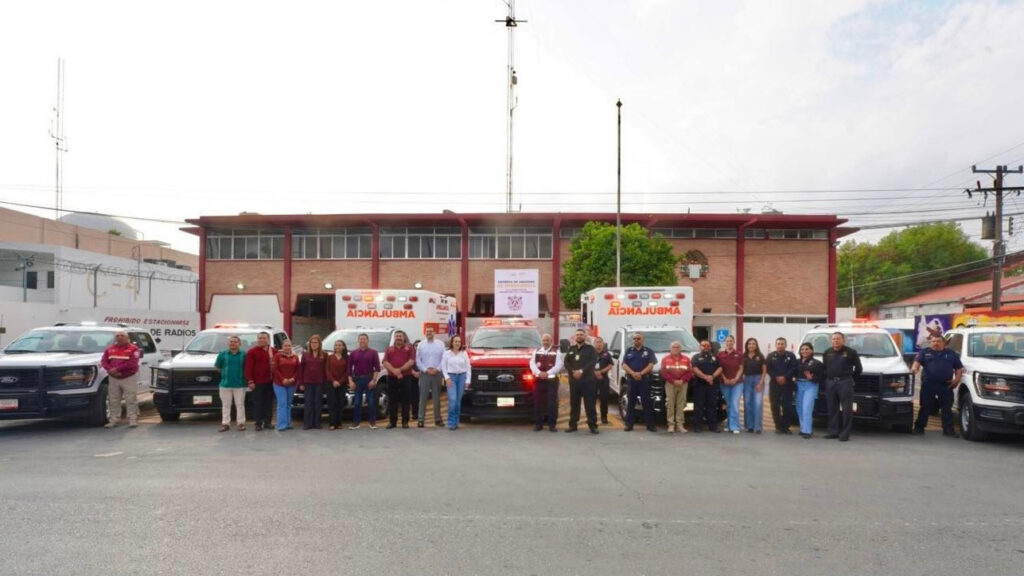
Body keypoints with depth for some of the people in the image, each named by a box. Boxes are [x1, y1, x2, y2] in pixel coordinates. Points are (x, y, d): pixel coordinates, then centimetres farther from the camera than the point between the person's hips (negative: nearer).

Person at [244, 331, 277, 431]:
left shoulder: (274, 351, 10)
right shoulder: (252, 351, -1)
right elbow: (248, 367, -7)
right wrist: (250, 381, -13)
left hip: (270, 382, 4)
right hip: (258, 382, -4)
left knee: (269, 403, 9)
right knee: (258, 403, -1)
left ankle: (267, 422, 17)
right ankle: (258, 423, 4)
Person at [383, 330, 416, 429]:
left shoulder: (409, 348, 7)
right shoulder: (389, 349, 13)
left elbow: (411, 361, -5)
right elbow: (385, 363, 2)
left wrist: (400, 369, -15)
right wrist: (394, 371, -14)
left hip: (406, 377, -2)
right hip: (392, 378, 2)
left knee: (405, 400, 0)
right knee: (392, 400, 4)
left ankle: (405, 422, 5)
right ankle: (392, 421, 9)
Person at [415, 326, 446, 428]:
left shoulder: (440, 344, 5)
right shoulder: (421, 345, 7)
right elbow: (418, 360, 3)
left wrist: (437, 369, -10)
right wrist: (426, 370, -8)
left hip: (437, 373, 0)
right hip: (424, 373, 0)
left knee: (437, 397, 5)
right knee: (423, 397, -3)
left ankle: (437, 419, 12)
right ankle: (420, 419, -2)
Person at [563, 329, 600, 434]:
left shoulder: (590, 349, 4)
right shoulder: (571, 349, 15)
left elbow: (593, 362, -9)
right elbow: (566, 362, 5)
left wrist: (581, 371, -18)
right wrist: (573, 372, -12)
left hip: (588, 380, -3)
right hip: (573, 380, 3)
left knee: (590, 404, -3)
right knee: (574, 403, 7)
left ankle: (592, 425, 1)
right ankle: (572, 424, 14)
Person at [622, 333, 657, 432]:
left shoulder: (648, 351, 10)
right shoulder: (628, 351, 14)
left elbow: (651, 365, -1)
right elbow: (624, 365, 4)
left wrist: (641, 373, -15)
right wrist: (633, 373, -13)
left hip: (645, 380, -1)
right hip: (631, 379, 2)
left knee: (647, 403, -2)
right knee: (630, 402, 3)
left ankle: (650, 424, 0)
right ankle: (629, 424, 6)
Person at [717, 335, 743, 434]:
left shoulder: (739, 354, 1)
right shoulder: (720, 354, 3)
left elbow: (741, 368, 1)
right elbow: (719, 369, 3)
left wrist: (736, 379, -11)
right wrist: (724, 379, -9)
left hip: (737, 382, -2)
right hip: (725, 382, 2)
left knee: (735, 404, -11)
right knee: (728, 405, 8)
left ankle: (734, 426, -9)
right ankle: (729, 425, 18)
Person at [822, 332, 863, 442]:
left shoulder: (851, 352, 0)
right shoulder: (827, 353, 14)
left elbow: (858, 368, 5)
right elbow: (824, 367, 19)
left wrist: (851, 377, 8)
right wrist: (827, 377, 7)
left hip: (845, 382, -4)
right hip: (830, 383, 4)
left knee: (846, 409, -5)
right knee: (832, 409, 7)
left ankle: (845, 433, -2)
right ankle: (833, 431, 13)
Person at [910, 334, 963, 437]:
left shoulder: (951, 354, 16)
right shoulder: (925, 352, 11)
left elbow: (959, 368, 14)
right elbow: (917, 361, -5)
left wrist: (957, 379, -2)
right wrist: (914, 368, -27)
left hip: (946, 385, 1)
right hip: (928, 384, -1)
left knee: (947, 408, 3)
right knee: (925, 407, 2)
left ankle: (948, 429, 10)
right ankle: (919, 427, 8)